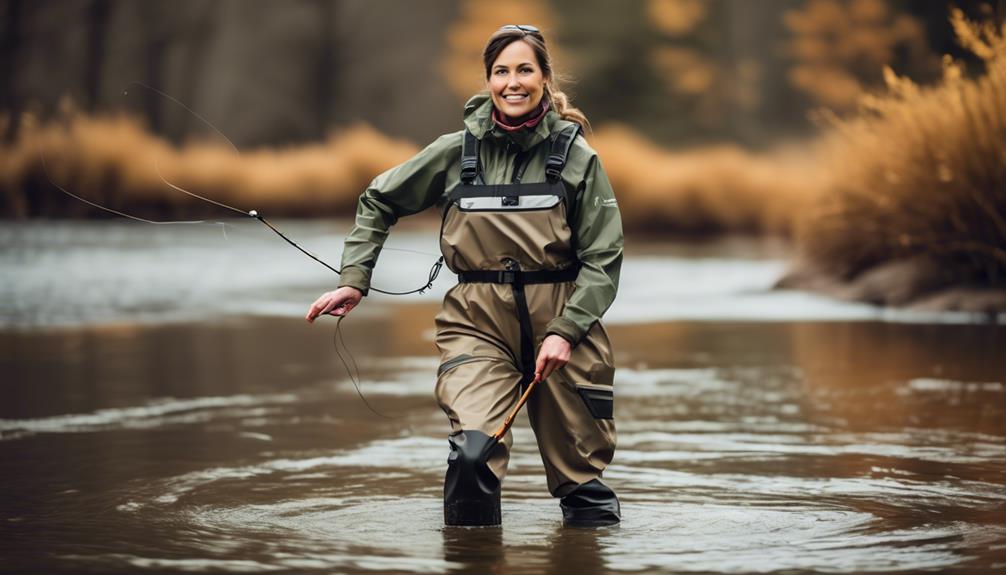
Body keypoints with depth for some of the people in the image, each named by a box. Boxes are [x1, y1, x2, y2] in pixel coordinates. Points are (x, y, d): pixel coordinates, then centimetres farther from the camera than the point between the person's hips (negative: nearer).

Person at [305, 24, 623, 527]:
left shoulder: (576, 156, 1)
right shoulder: (457, 153, 4)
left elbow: (603, 259, 0)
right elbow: (378, 202, 17)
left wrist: (565, 331, -12)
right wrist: (354, 281, 7)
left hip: (561, 320, 0)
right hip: (477, 320, 0)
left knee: (581, 475, 7)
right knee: (474, 451, -24)